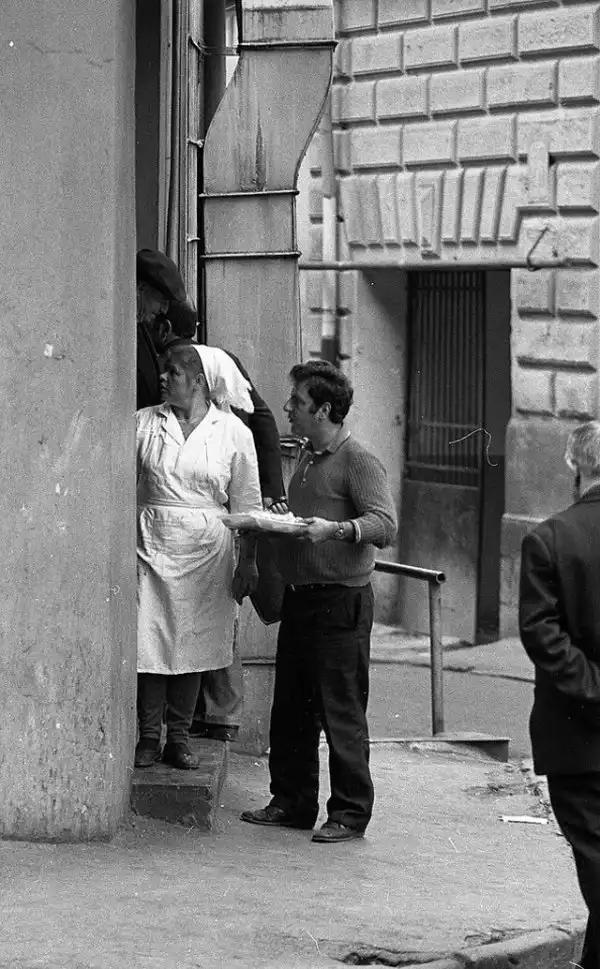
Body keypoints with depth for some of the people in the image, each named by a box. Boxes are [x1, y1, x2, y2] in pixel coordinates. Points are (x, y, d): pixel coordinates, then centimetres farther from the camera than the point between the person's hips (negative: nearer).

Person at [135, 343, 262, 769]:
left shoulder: (233, 432, 2)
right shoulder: (144, 423, 5)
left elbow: (246, 503, 5)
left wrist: (248, 560, 2)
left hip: (205, 553, 0)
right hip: (152, 546, 0)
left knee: (192, 645, 3)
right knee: (149, 641, -3)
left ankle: (179, 737, 13)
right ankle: (149, 737, 6)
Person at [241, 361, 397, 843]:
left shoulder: (358, 462, -10)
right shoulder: (308, 459, 17)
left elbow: (385, 524, -21)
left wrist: (335, 528, -34)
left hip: (341, 603, -9)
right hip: (299, 598, 9)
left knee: (341, 712, -4)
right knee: (291, 708, 12)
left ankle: (351, 813, 3)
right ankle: (292, 803, 22)